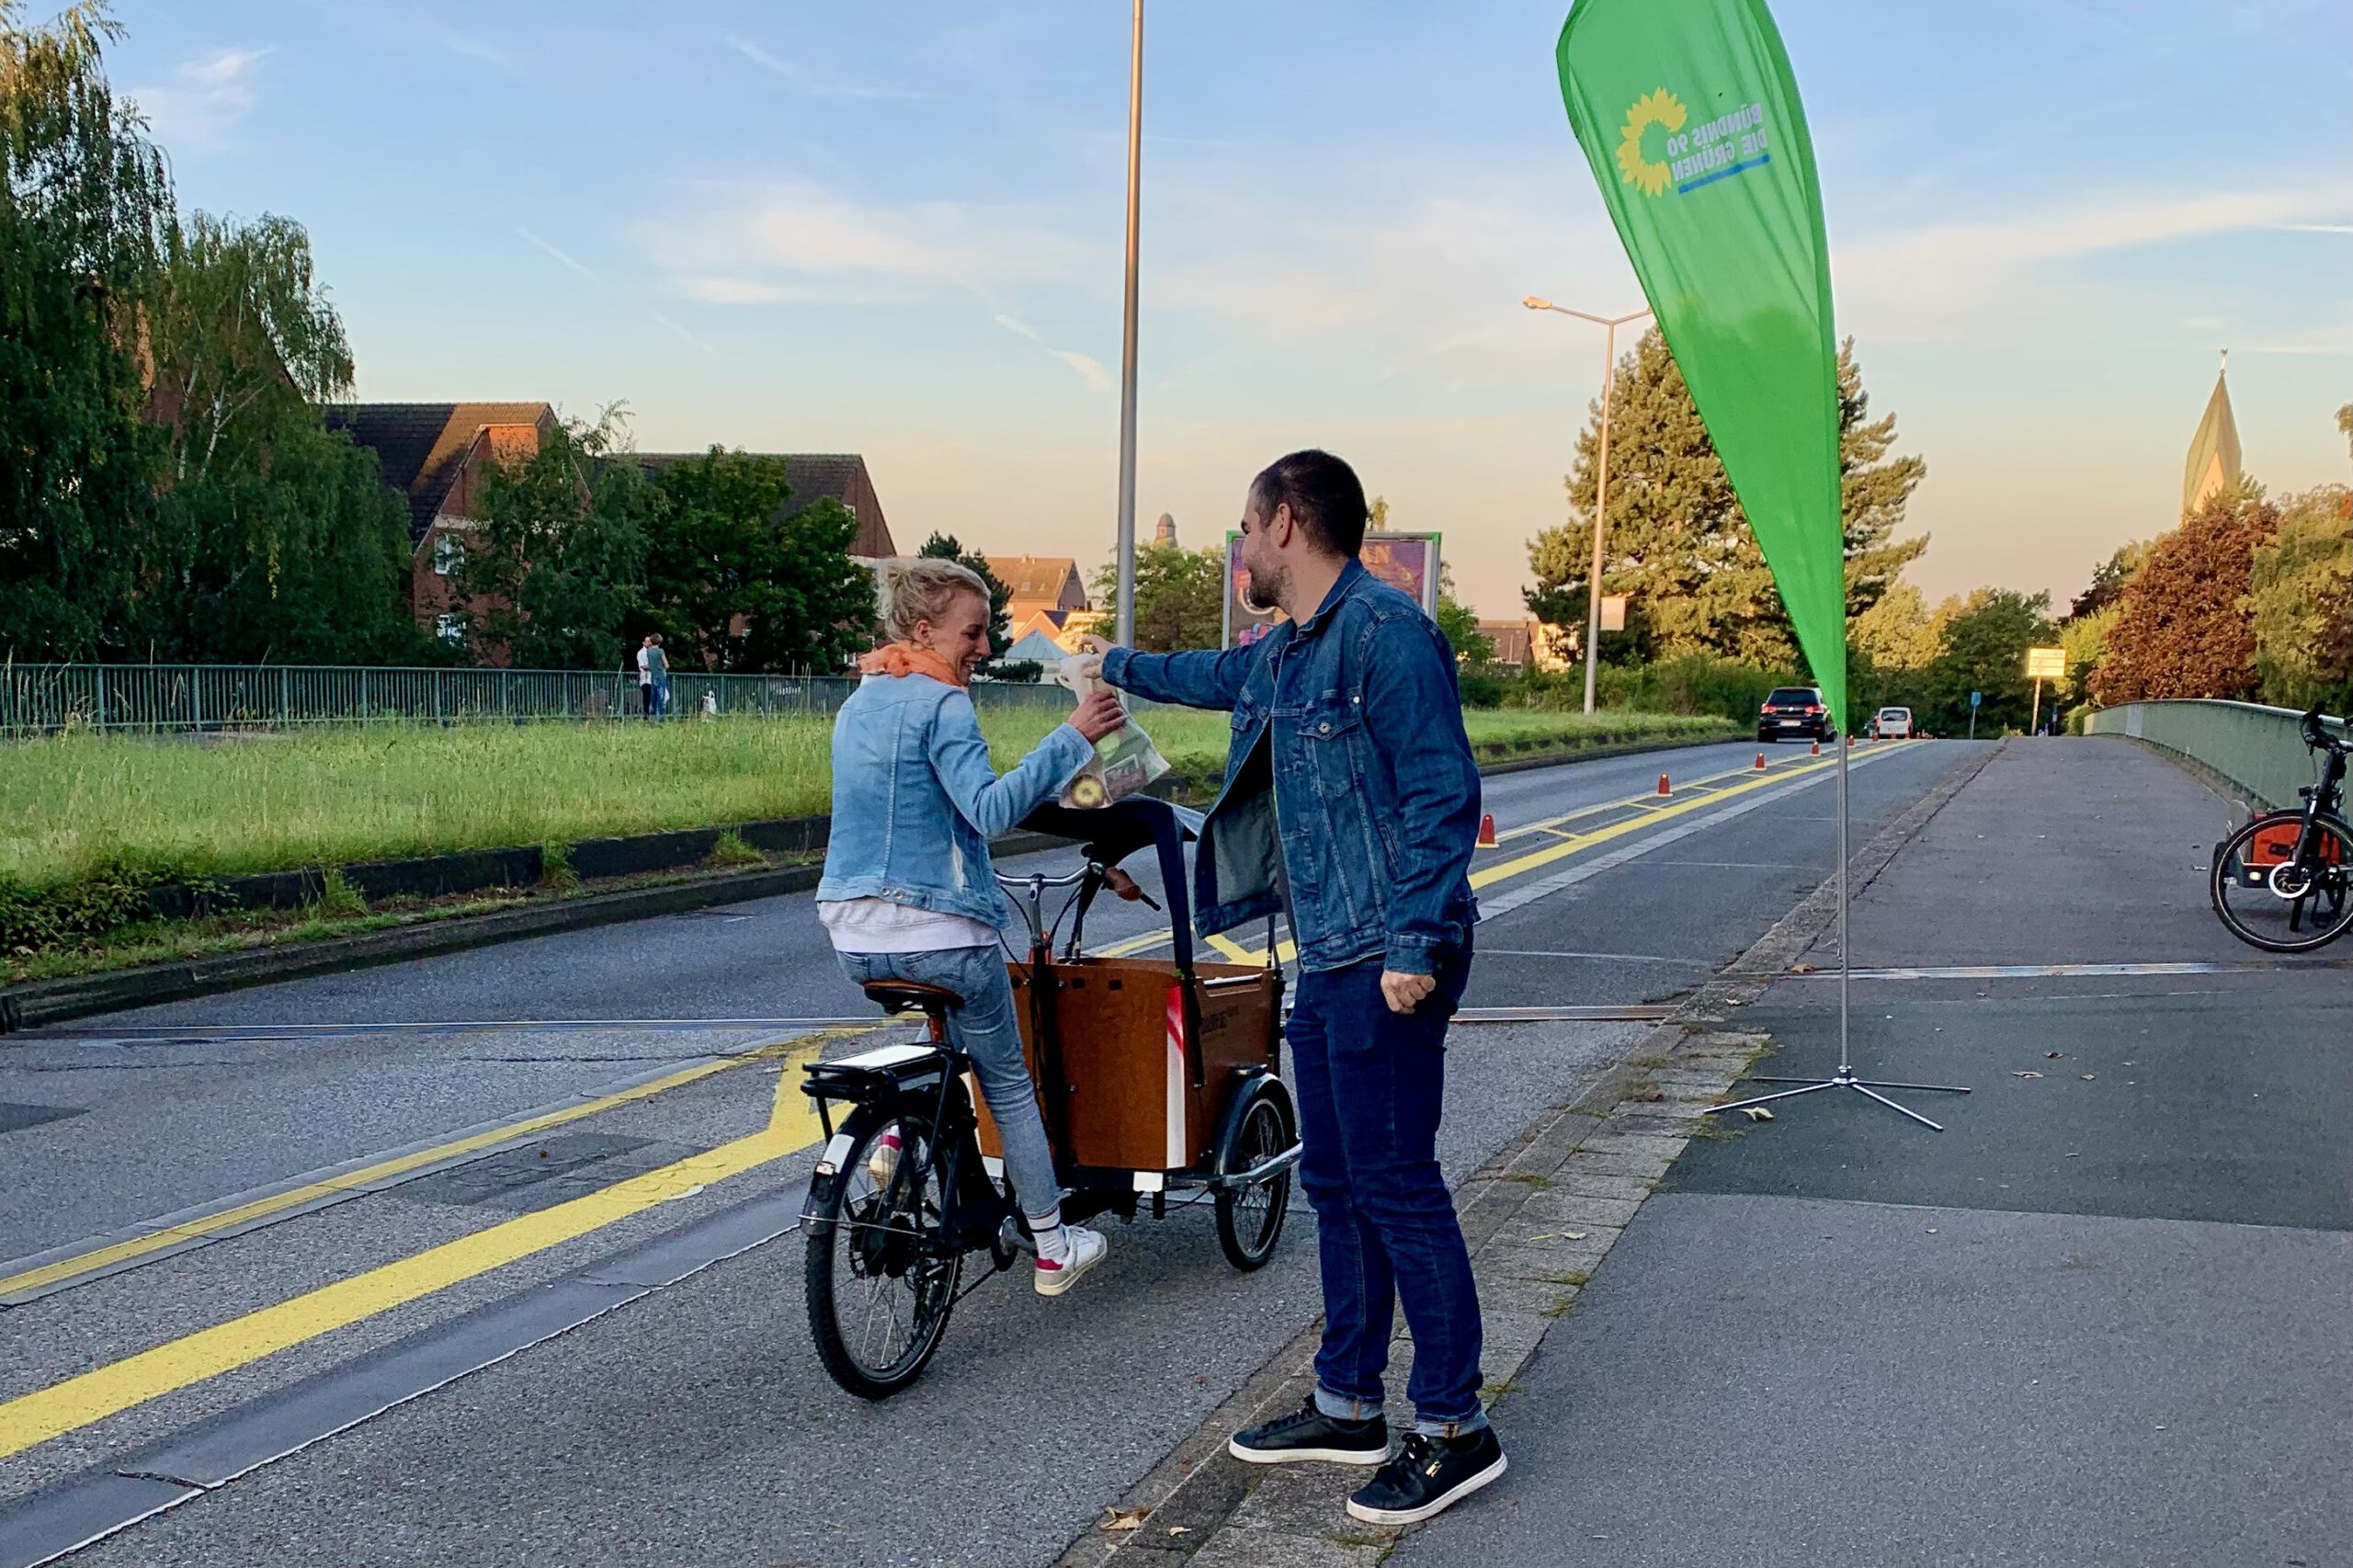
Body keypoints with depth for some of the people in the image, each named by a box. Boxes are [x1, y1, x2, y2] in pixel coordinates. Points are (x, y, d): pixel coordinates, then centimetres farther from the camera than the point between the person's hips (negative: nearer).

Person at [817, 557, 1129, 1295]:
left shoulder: (858, 704, 14)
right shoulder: (941, 704, -13)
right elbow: (989, 809, -27)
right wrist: (1071, 739, -28)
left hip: (854, 934, 7)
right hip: (937, 928, -7)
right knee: (1009, 1084, 9)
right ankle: (1053, 1249, 17)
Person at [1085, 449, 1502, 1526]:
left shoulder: (1381, 631, -14)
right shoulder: (1282, 655, 17)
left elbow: (1443, 793, -19)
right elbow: (1215, 678, 41)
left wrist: (1415, 945, -24)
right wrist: (1119, 666, 56)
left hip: (1388, 962, -10)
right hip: (1327, 957, 10)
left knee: (1394, 1182, -8)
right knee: (1335, 1184, 13)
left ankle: (1454, 1429, 0)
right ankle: (1348, 1406, 23)